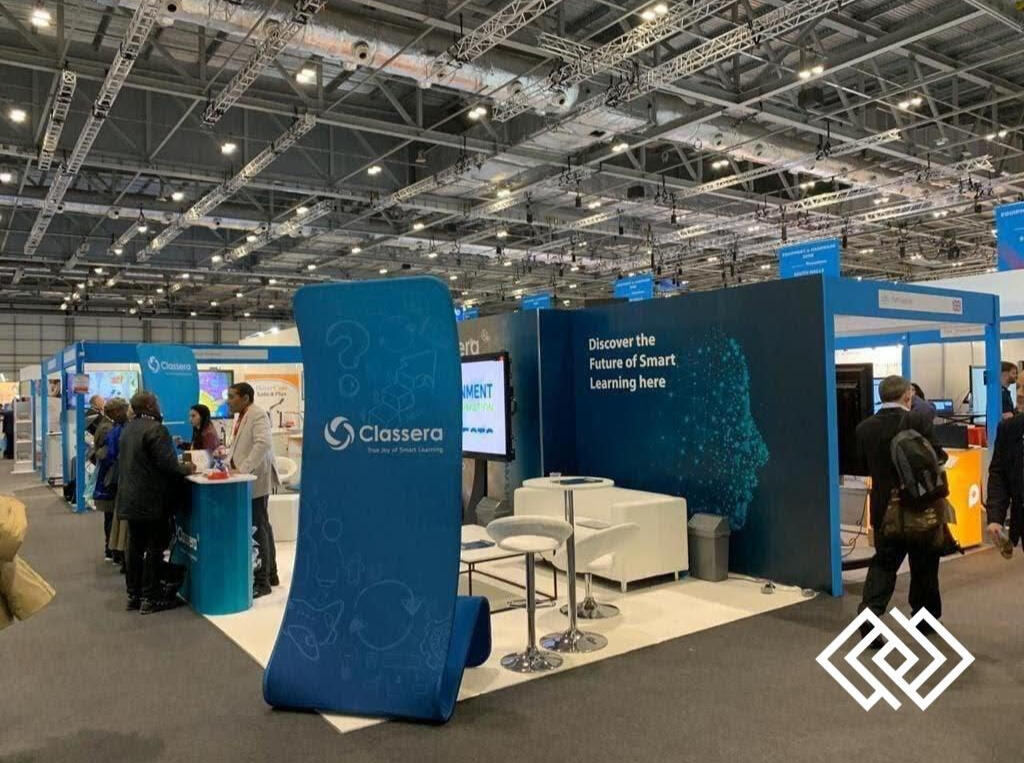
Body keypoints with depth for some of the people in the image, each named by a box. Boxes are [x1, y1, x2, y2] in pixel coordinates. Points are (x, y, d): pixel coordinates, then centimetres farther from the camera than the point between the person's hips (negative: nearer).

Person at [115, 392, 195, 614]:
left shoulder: (128, 428, 11)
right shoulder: (156, 429, -17)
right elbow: (167, 464, -22)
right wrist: (187, 468, -4)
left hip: (130, 499, 9)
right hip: (152, 502, -9)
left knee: (136, 546, 14)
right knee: (154, 548, 0)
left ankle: (133, 595, 22)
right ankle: (151, 598, 5)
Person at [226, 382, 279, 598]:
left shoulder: (258, 415, -14)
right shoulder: (241, 416, 15)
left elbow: (263, 443, -27)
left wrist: (243, 469, -28)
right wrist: (229, 461, 9)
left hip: (255, 481, -9)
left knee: (257, 529, -5)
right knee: (262, 527, 15)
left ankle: (262, 581, 3)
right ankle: (270, 574, 26)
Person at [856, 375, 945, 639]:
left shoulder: (864, 428, -3)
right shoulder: (918, 421, -14)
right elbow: (936, 458, -11)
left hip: (884, 508, 3)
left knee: (884, 561, 11)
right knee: (924, 564, 15)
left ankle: (869, 611, -7)